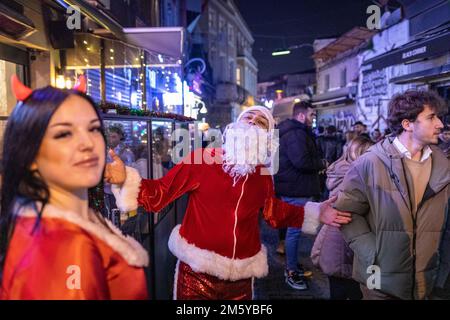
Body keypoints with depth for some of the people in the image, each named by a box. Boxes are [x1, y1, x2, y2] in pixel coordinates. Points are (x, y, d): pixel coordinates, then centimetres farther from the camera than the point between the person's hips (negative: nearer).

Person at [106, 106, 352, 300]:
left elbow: (273, 210, 19)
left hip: (240, 276, 5)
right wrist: (127, 180, -28)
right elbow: (159, 194, -11)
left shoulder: (264, 175, 2)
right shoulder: (201, 159, -13)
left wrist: (314, 214, 12)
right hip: (198, 271, -4)